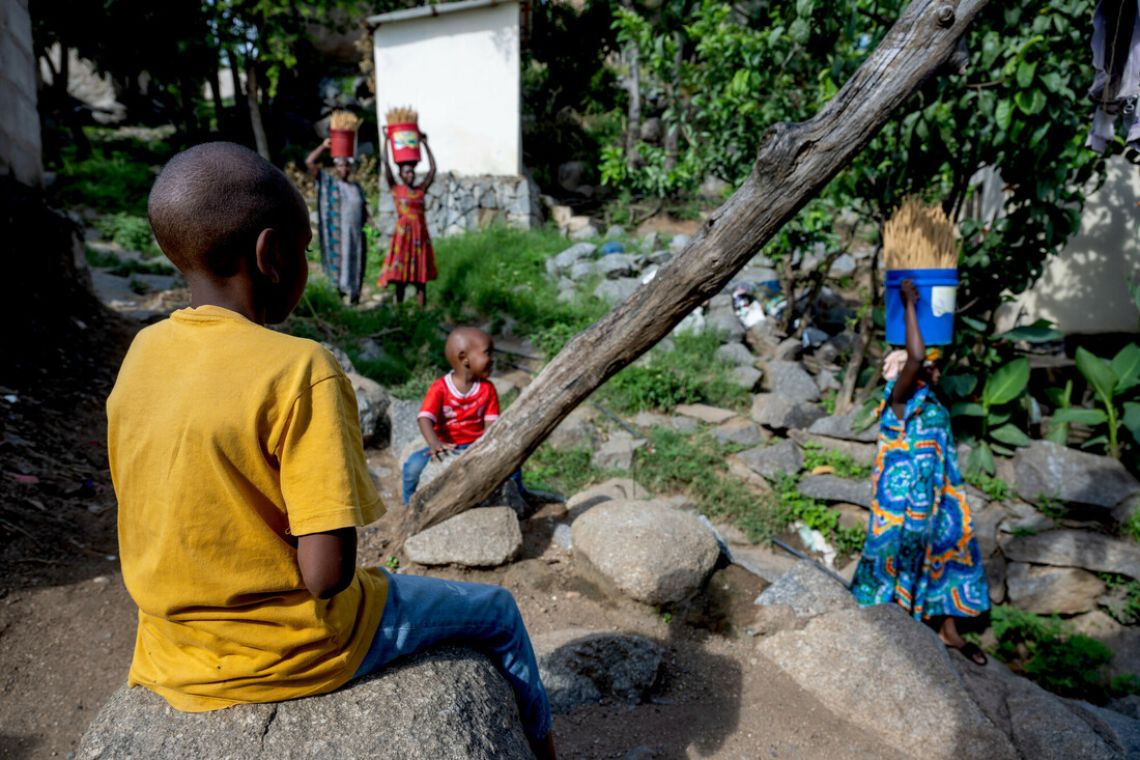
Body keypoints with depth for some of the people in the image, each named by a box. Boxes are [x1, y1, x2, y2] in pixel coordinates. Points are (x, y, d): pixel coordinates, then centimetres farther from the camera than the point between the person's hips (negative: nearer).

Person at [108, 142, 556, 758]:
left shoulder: (143, 352, -4)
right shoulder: (300, 370, -25)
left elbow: (173, 525, 5)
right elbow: (327, 573, -26)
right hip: (287, 654, -7)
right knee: (496, 611, 14)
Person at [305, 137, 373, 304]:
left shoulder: (357, 186, 16)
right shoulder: (327, 182, 4)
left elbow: (364, 210, 15)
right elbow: (309, 162, -4)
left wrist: (374, 225, 2)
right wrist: (323, 146, -7)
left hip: (356, 235, 4)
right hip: (337, 235, -4)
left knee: (356, 268, 7)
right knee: (339, 265, -4)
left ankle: (354, 298, 15)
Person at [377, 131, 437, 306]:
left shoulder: (421, 190, 9)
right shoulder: (396, 189, 2)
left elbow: (432, 168, 9)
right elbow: (386, 164, -4)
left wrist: (424, 143, 10)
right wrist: (386, 140, -3)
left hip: (420, 235, 3)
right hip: (403, 234, -3)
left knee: (421, 277, 5)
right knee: (400, 276, -1)